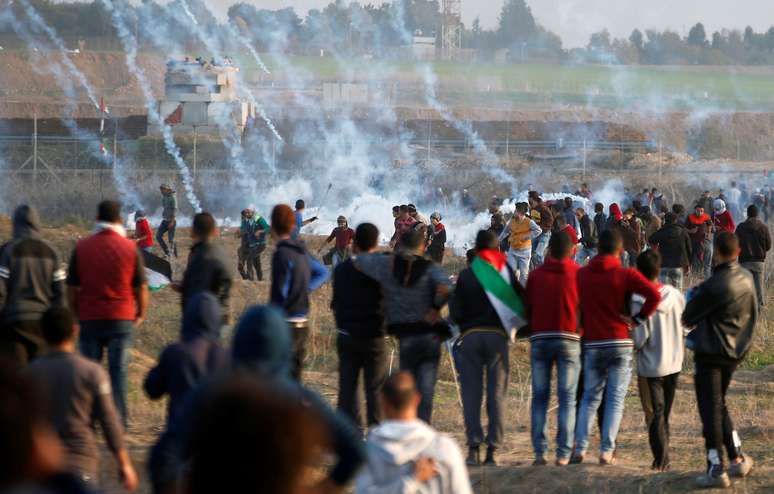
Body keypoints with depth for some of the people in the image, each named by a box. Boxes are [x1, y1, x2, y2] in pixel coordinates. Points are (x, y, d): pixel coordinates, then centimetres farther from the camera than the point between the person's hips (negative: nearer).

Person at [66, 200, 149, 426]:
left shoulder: (82, 247, 0)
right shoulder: (130, 248, -3)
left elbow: (72, 287, 4)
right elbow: (141, 287, 0)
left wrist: (75, 314, 15)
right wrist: (141, 314, 13)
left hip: (90, 318, 1)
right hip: (122, 319, -1)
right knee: (118, 370, 2)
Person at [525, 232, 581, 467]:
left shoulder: (536, 274, 7)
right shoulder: (578, 273, 1)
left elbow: (527, 306, 10)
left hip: (539, 339, 2)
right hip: (569, 339, -2)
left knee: (540, 397, 6)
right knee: (567, 398, 0)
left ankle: (539, 451, -2)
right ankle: (563, 453, -7)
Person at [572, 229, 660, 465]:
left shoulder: (581, 274, 5)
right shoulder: (625, 275, -7)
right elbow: (654, 295, -18)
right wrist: (638, 319, -8)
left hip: (592, 345, 3)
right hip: (620, 344, -3)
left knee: (589, 397, 12)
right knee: (615, 399, 3)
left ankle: (580, 448, 2)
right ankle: (606, 451, -3)